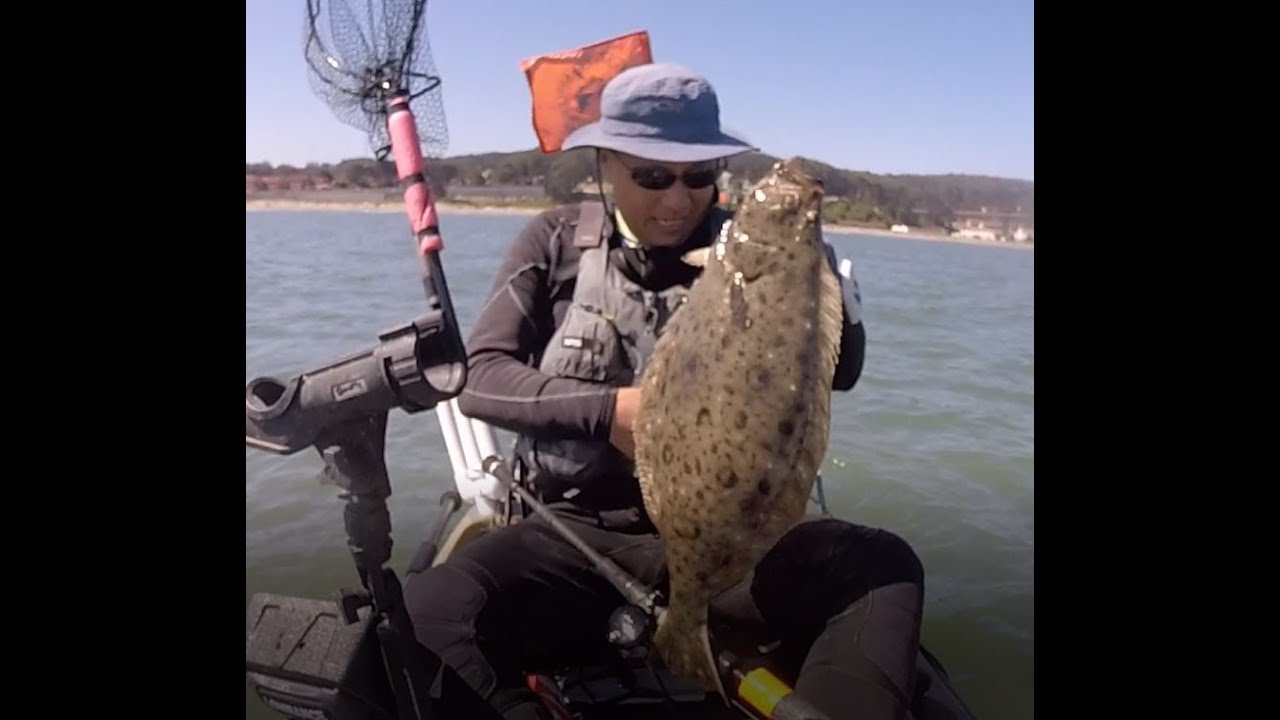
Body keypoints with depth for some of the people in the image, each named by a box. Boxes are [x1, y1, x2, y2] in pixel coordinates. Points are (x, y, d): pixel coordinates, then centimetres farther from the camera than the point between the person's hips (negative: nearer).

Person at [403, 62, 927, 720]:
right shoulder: (557, 242, 4)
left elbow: (841, 368, -1)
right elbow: (480, 377, -2)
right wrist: (607, 410, -17)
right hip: (579, 531, 0)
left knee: (884, 567, -25)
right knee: (434, 609, -29)